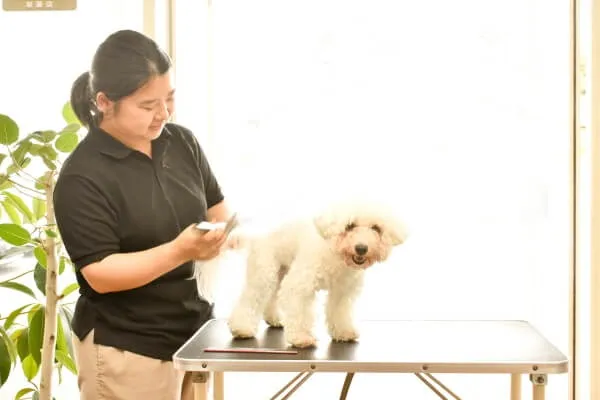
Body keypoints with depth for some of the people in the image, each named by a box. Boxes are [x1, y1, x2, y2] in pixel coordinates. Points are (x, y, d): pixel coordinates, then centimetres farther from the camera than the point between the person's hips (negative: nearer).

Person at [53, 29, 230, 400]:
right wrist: (180, 251, -28)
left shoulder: (182, 141, 2)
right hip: (126, 348, -6)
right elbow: (99, 273, -19)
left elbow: (217, 208, 13)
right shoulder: (82, 176, -16)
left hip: (195, 329, 6)